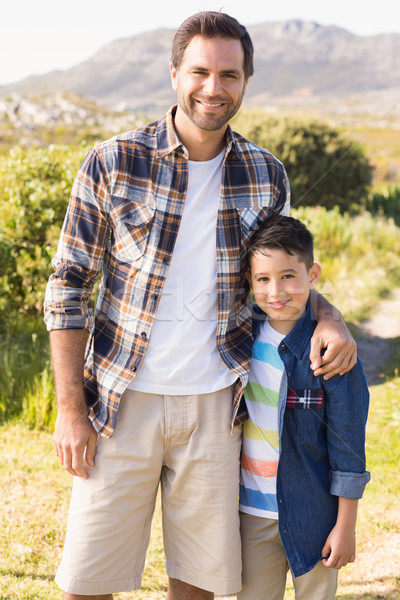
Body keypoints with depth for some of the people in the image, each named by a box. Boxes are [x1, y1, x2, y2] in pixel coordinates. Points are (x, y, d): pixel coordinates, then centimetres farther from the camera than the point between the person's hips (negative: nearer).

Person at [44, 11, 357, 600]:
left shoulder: (267, 176, 3)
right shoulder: (112, 164, -6)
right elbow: (69, 287, -3)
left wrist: (327, 317, -4)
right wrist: (70, 409, -7)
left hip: (214, 405, 2)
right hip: (122, 401, -2)